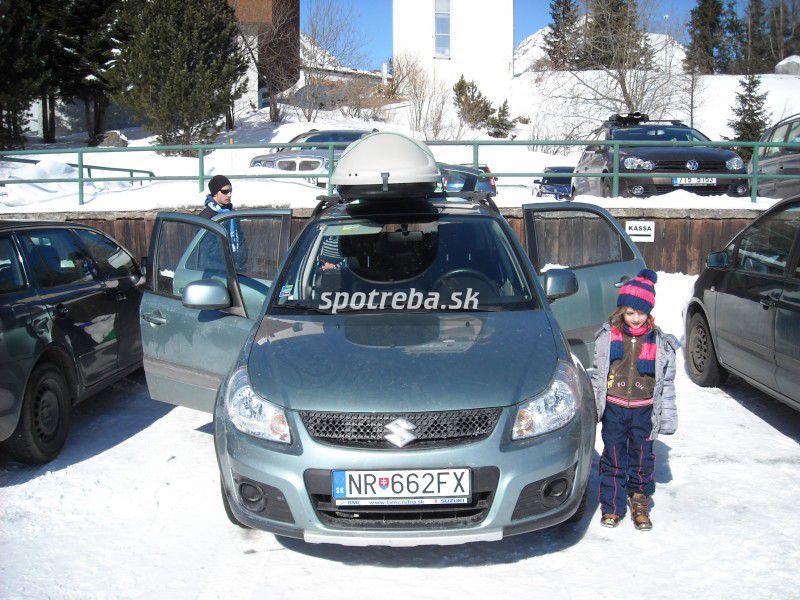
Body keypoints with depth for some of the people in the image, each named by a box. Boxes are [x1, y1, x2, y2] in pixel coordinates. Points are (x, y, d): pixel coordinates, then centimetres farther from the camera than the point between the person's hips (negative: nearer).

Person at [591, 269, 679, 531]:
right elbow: (597, 373, 7)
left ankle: (640, 502, 23)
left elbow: (667, 381, 6)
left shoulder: (658, 342, 0)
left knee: (642, 457, 6)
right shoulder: (607, 336, 0)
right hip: (613, 407, 0)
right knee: (613, 457, 5)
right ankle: (612, 506, 16)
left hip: (644, 410, 0)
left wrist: (668, 414, 4)